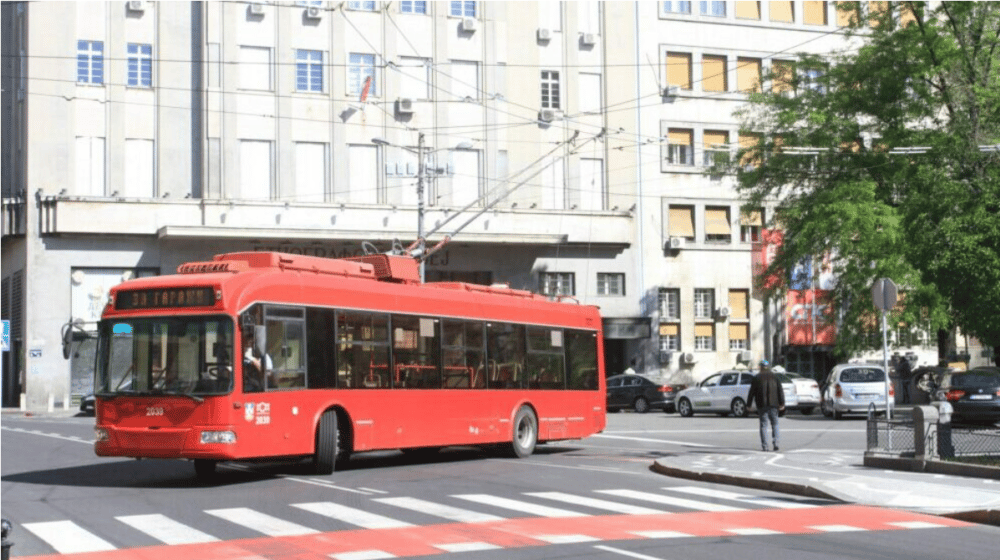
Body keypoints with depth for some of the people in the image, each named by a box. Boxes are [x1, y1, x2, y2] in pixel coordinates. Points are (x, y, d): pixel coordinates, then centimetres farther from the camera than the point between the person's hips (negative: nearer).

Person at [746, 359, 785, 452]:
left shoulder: (756, 378, 2)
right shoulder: (774, 377, 8)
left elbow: (751, 392, 2)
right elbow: (780, 391, 3)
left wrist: (749, 405, 7)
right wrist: (782, 403, 4)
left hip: (762, 406, -1)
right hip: (773, 404, 1)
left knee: (763, 425, 1)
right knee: (774, 424, 11)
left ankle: (764, 446, -4)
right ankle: (775, 443, -3)